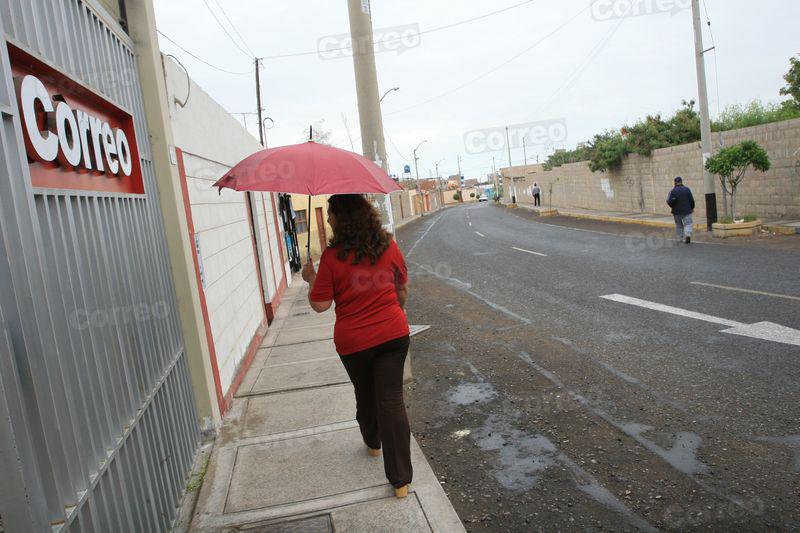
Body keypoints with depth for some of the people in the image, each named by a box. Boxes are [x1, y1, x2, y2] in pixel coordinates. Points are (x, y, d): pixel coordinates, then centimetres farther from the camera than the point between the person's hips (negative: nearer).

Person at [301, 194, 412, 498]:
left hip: (353, 341, -1)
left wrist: (310, 278, 6)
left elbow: (320, 305, -11)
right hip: (393, 334, 2)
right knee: (391, 399, 4)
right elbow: (403, 288, 10)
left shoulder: (332, 257, -15)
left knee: (365, 394, 23)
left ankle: (373, 442, 50)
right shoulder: (389, 246, -3)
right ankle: (401, 479, 7)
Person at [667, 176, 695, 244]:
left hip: (677, 211, 0)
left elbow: (670, 202, -14)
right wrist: (692, 208, 13)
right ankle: (688, 235, -21)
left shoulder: (673, 191, -10)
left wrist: (673, 207, 8)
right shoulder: (687, 189, -5)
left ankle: (680, 238, 20)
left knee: (679, 225, 14)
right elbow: (691, 200, -2)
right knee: (687, 224, 3)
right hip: (687, 210, 0)